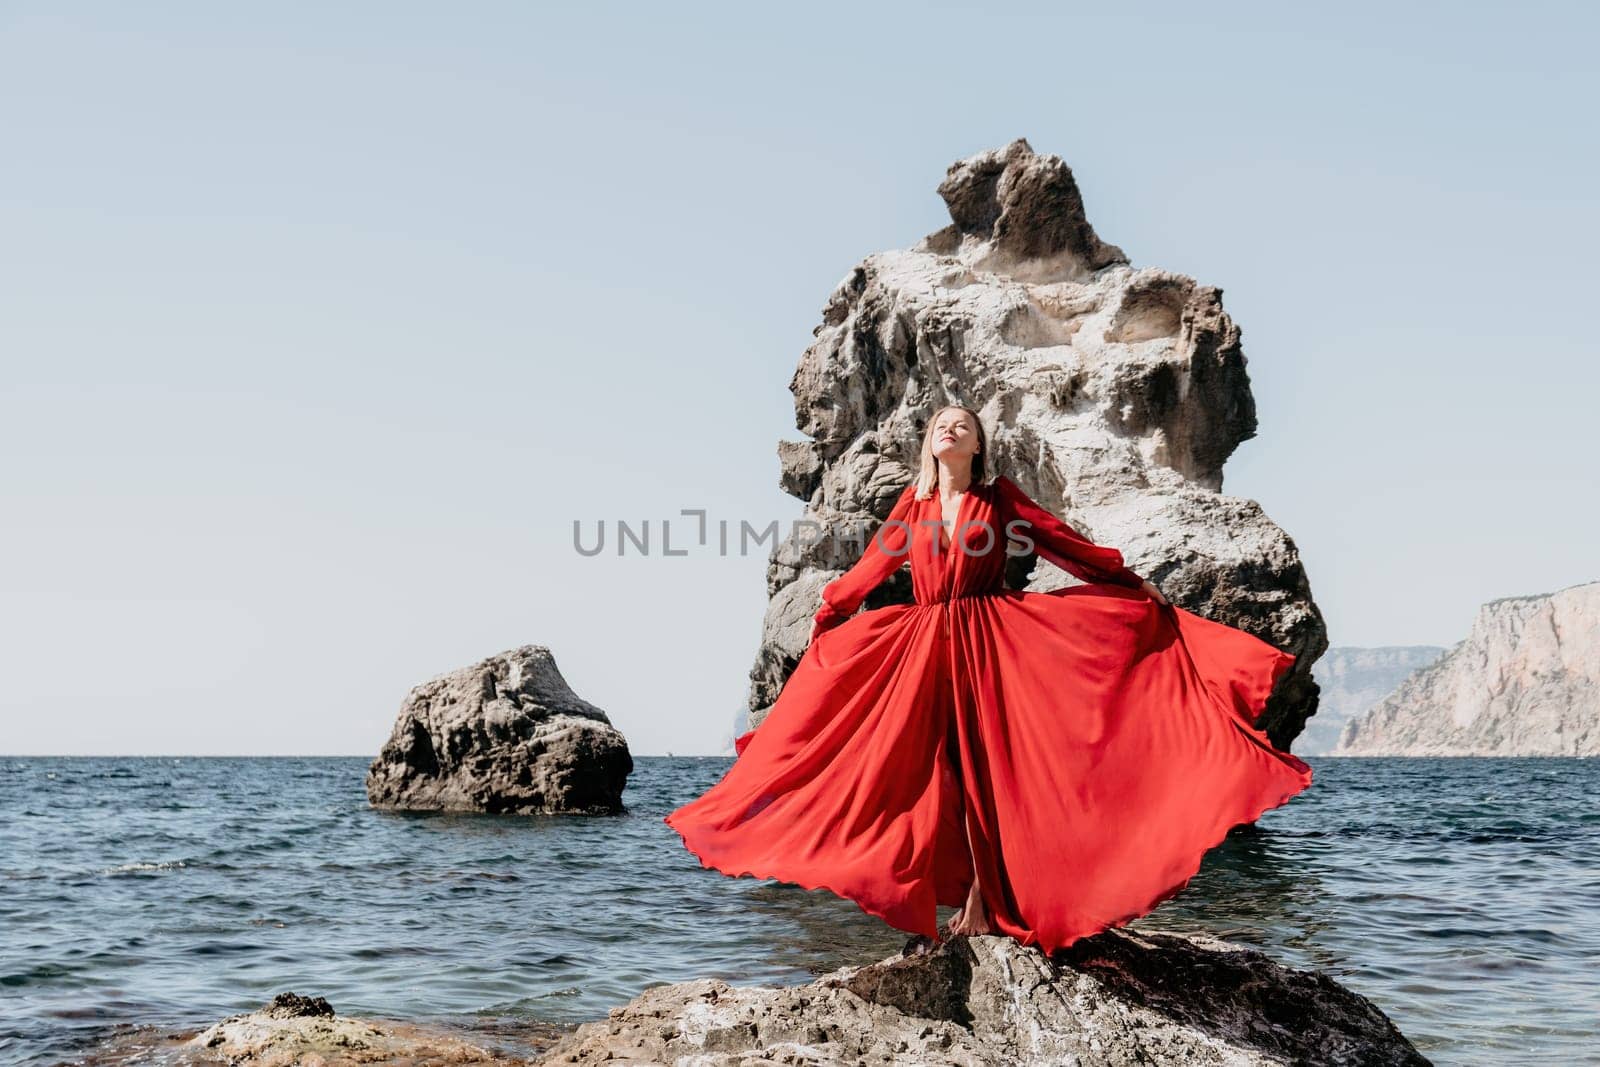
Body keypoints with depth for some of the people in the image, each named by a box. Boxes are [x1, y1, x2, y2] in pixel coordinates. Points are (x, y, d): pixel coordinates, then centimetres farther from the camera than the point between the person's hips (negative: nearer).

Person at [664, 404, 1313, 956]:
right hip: (923, 647, 3)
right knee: (932, 774, -1)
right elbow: (872, 565, 25)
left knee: (983, 767, -6)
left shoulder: (999, 498, 6)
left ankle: (982, 905, -1)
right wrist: (827, 615, 34)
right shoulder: (913, 504, 13)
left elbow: (1067, 546, 5)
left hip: (989, 642, -2)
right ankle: (941, 904, 5)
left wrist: (1143, 593, 3)